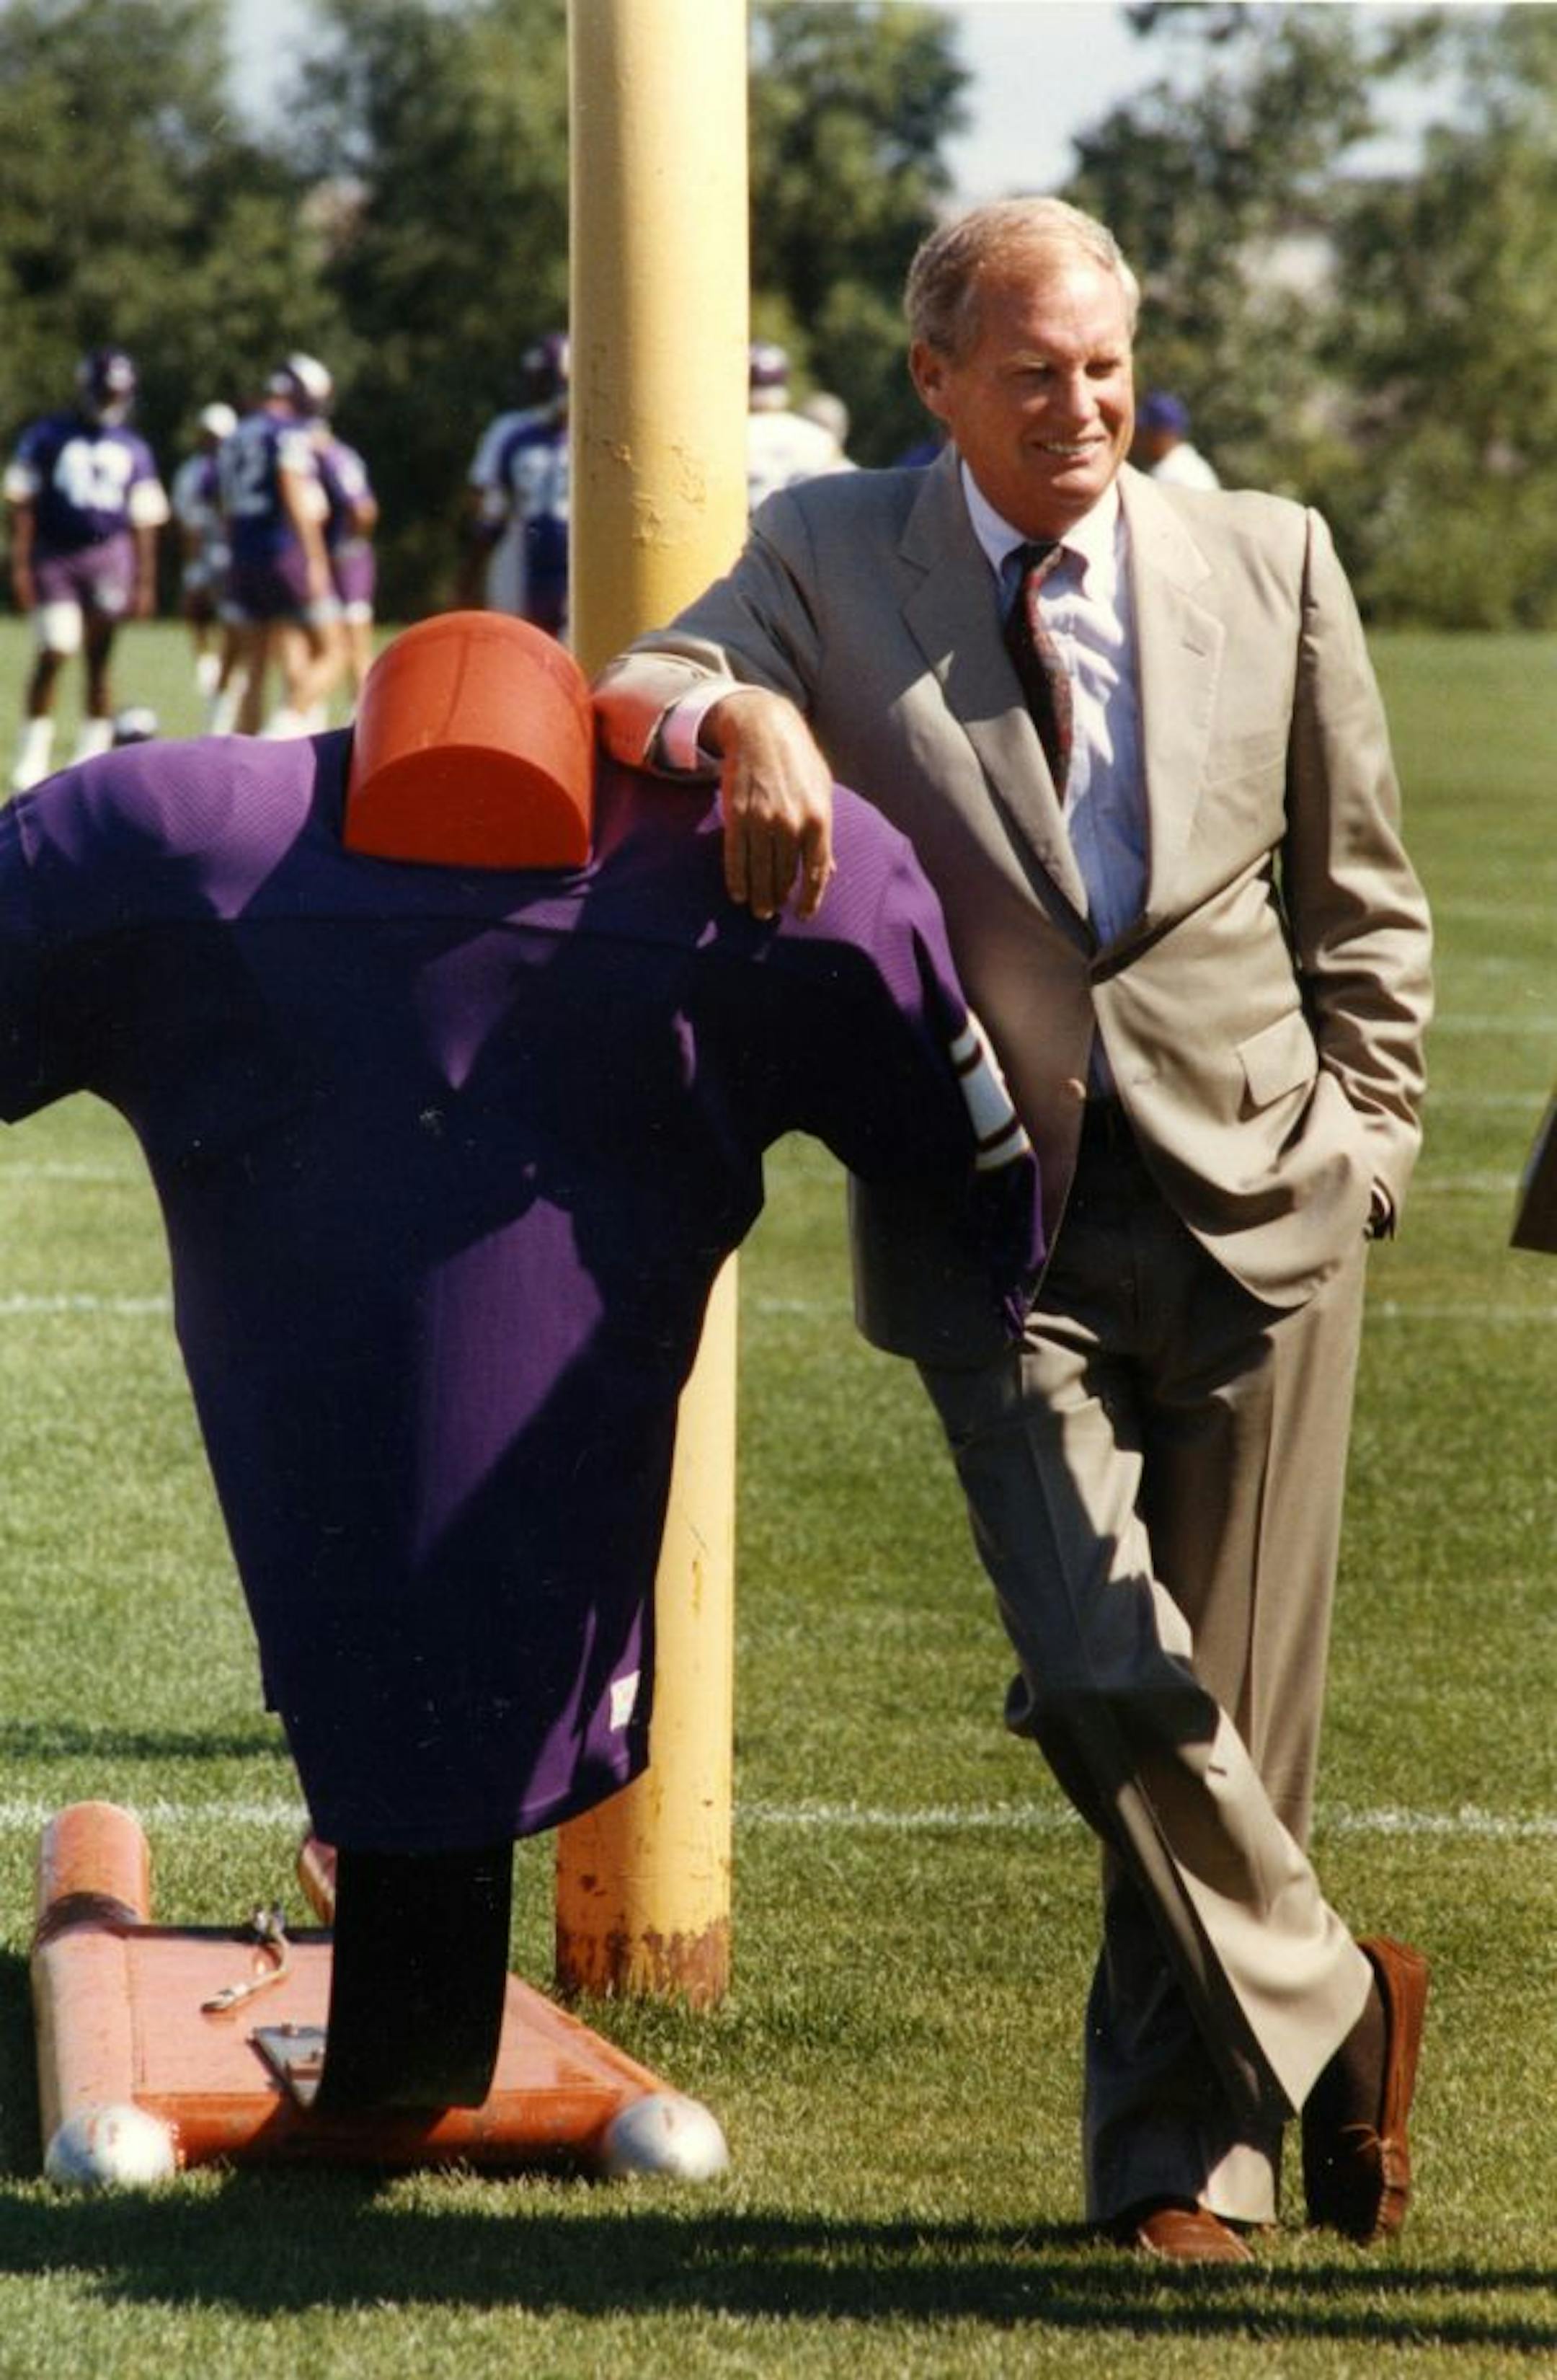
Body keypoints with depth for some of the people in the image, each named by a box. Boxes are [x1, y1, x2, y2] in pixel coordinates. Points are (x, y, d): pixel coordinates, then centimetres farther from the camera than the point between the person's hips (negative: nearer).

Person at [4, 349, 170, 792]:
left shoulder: (133, 451, 10)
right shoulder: (47, 437, 2)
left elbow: (143, 522, 12)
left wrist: (145, 582, 8)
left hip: (109, 557, 3)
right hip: (55, 558, -3)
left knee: (99, 664, 5)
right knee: (52, 655, -12)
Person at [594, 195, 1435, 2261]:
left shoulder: (1270, 562, 6)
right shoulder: (831, 559, 4)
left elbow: (1363, 903, 13)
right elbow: (626, 698, -4)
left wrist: (1362, 1148, 6)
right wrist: (736, 714, -25)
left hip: (1251, 1200, 1)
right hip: (999, 1222, -1)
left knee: (1236, 1706, 5)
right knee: (1104, 1677, -17)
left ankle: (1184, 2151, 20)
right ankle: (1325, 2007, 5)